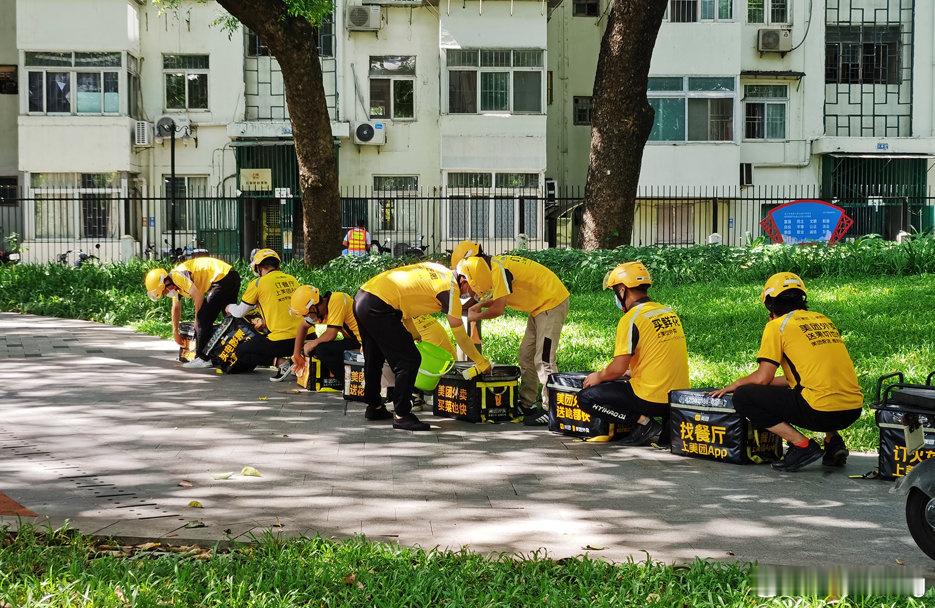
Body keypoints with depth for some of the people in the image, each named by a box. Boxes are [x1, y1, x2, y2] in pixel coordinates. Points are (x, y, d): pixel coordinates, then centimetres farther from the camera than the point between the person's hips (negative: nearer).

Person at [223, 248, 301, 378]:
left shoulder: (257, 283, -3)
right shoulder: (292, 280, 12)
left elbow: (240, 312, 10)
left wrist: (230, 308, 32)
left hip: (282, 341, -6)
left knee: (241, 352, 14)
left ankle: (280, 362, -9)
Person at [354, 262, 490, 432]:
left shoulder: (435, 268, 16)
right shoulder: (450, 286, -8)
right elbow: (459, 335, -4)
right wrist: (481, 362, 5)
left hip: (361, 298, 9)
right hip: (378, 308, -9)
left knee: (374, 359, 24)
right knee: (409, 361, -1)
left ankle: (374, 407, 38)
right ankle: (401, 416, 2)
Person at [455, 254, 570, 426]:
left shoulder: (499, 270, -24)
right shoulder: (492, 267, 5)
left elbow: (497, 309, -24)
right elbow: (500, 299, 14)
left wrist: (475, 316, -7)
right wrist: (481, 304, -2)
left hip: (552, 302, -10)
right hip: (539, 305, 10)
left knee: (543, 360, -11)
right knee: (526, 355, 13)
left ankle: (550, 410, -8)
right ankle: (526, 404, 20)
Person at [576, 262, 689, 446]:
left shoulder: (631, 319, -13)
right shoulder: (670, 313, 10)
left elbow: (618, 368, -15)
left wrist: (598, 377, 5)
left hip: (653, 399, -8)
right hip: (678, 395, 8)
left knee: (586, 398, 1)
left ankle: (643, 422, -7)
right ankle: (666, 421, 11)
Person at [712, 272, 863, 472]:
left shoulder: (777, 325, 1)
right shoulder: (823, 320, 22)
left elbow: (763, 378, -3)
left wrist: (733, 385, 15)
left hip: (822, 411, -7)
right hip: (854, 409, 8)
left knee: (743, 398, 2)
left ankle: (802, 446, -5)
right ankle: (833, 441, 16)